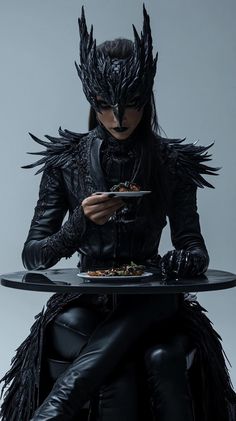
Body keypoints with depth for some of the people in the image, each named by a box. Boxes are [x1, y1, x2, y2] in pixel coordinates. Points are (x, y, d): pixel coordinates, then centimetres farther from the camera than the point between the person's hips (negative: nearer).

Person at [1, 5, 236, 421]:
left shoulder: (172, 162, 2)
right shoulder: (66, 160, 0)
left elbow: (196, 251, -1)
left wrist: (180, 262, -27)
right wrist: (81, 223, -23)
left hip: (149, 305, 2)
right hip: (84, 306, -1)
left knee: (163, 357, -34)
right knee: (121, 380, -33)